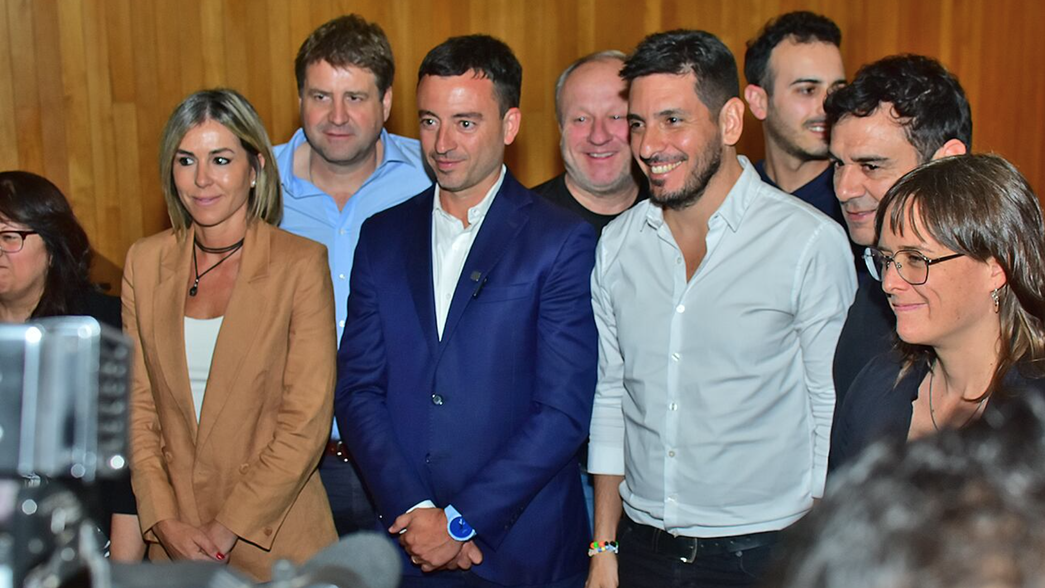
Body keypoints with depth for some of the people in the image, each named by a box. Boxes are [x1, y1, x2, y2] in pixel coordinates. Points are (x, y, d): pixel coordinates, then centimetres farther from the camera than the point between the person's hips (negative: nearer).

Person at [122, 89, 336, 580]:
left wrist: (228, 530, -14)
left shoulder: (301, 263, -9)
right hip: (172, 538, 3)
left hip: (274, 536, -3)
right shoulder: (145, 261, 3)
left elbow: (306, 422, -12)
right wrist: (166, 522, -7)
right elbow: (137, 407, 3)